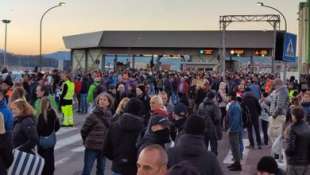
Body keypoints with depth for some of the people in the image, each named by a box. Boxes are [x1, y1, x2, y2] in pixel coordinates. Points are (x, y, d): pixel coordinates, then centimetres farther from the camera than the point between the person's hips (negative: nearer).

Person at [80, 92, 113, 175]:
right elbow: (84, 131, -6)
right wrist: (87, 141, 6)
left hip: (103, 147, 5)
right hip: (92, 147, -5)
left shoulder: (109, 115, 2)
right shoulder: (93, 115, -14)